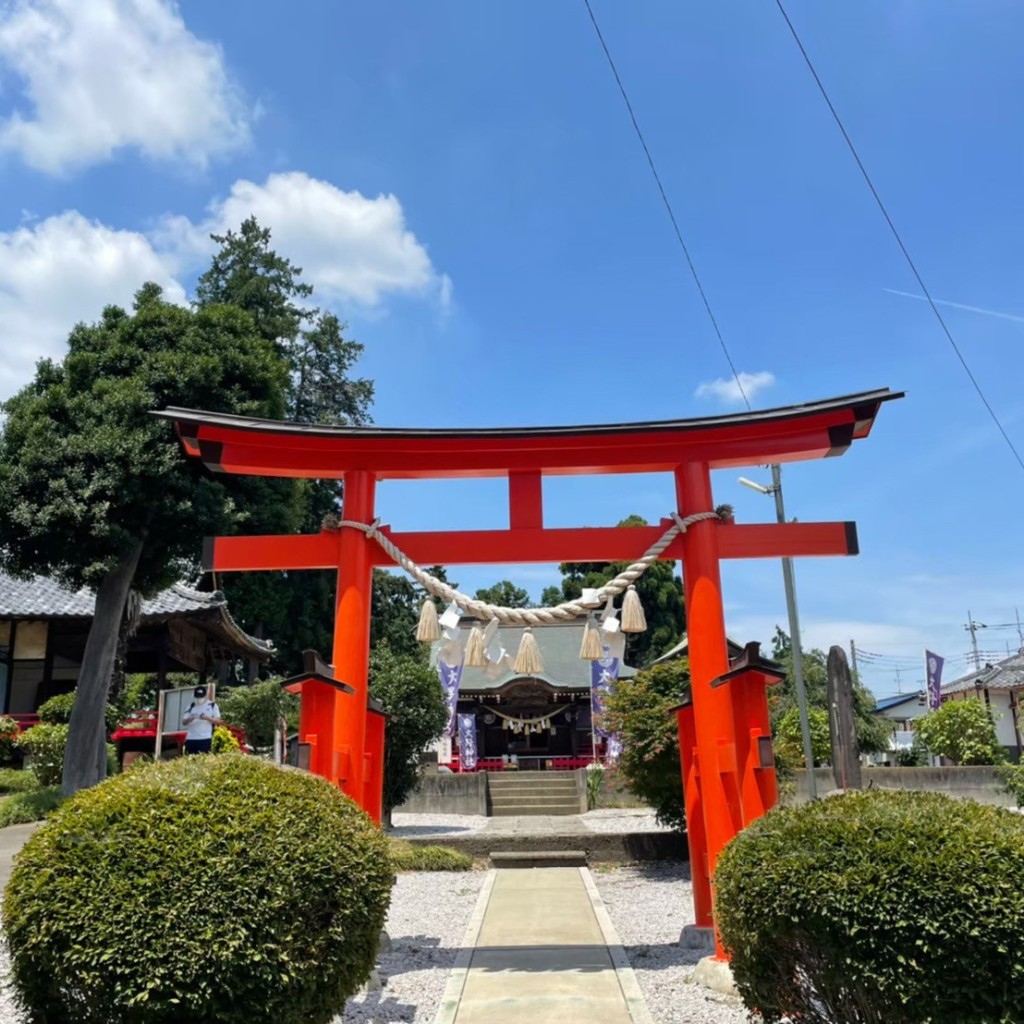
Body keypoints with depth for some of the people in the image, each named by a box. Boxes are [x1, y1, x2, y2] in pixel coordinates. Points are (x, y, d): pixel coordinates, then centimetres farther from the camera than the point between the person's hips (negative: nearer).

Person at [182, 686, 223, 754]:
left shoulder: (212, 705, 4)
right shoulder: (191, 706, 12)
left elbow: (218, 721, -1)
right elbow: (183, 722, 9)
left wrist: (207, 718, -19)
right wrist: (189, 719, -15)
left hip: (205, 738, -3)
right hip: (191, 738, 3)